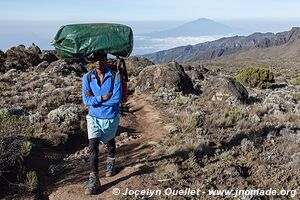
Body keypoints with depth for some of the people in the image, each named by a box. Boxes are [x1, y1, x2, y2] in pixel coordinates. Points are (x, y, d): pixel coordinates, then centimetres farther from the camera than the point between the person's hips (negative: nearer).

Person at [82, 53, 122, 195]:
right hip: (94, 118, 1)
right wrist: (103, 97, -24)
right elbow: (86, 101, -14)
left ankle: (111, 162, 52)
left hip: (111, 118, 0)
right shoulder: (87, 77, -10)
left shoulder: (115, 76, -17)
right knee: (93, 146, -11)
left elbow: (117, 99, -23)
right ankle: (94, 179, -3)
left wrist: (94, 99, -19)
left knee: (109, 141, 24)